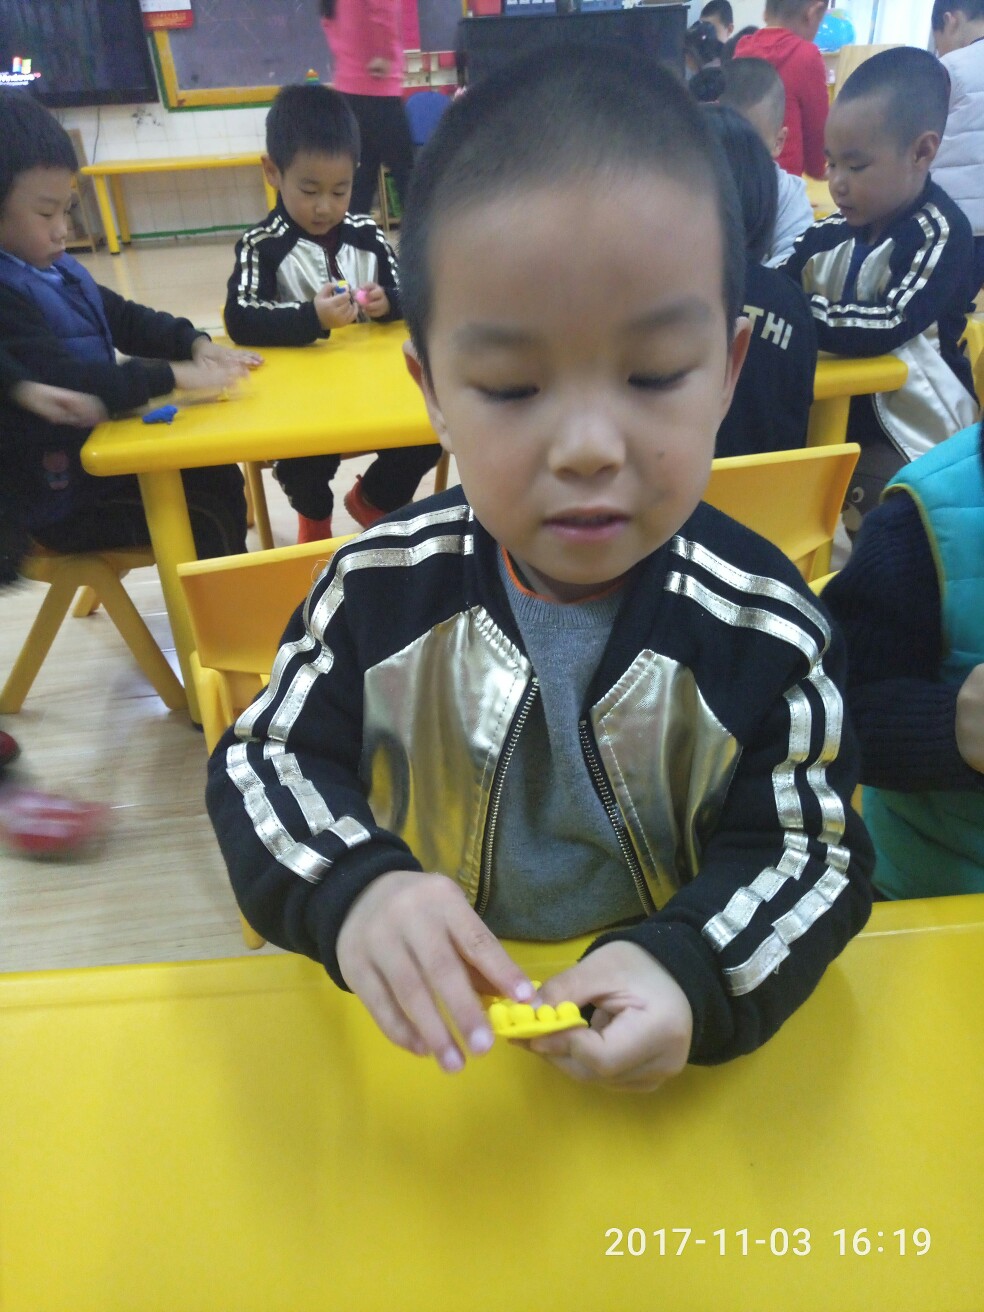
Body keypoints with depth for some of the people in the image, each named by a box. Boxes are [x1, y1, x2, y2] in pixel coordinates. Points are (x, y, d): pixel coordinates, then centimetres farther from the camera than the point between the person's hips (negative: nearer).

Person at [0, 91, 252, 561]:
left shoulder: (55, 271, 6)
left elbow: (126, 319, 14)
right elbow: (67, 387, -33)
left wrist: (194, 343, -2)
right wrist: (170, 375, -30)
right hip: (58, 495, -9)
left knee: (219, 477, 11)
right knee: (204, 520, -12)